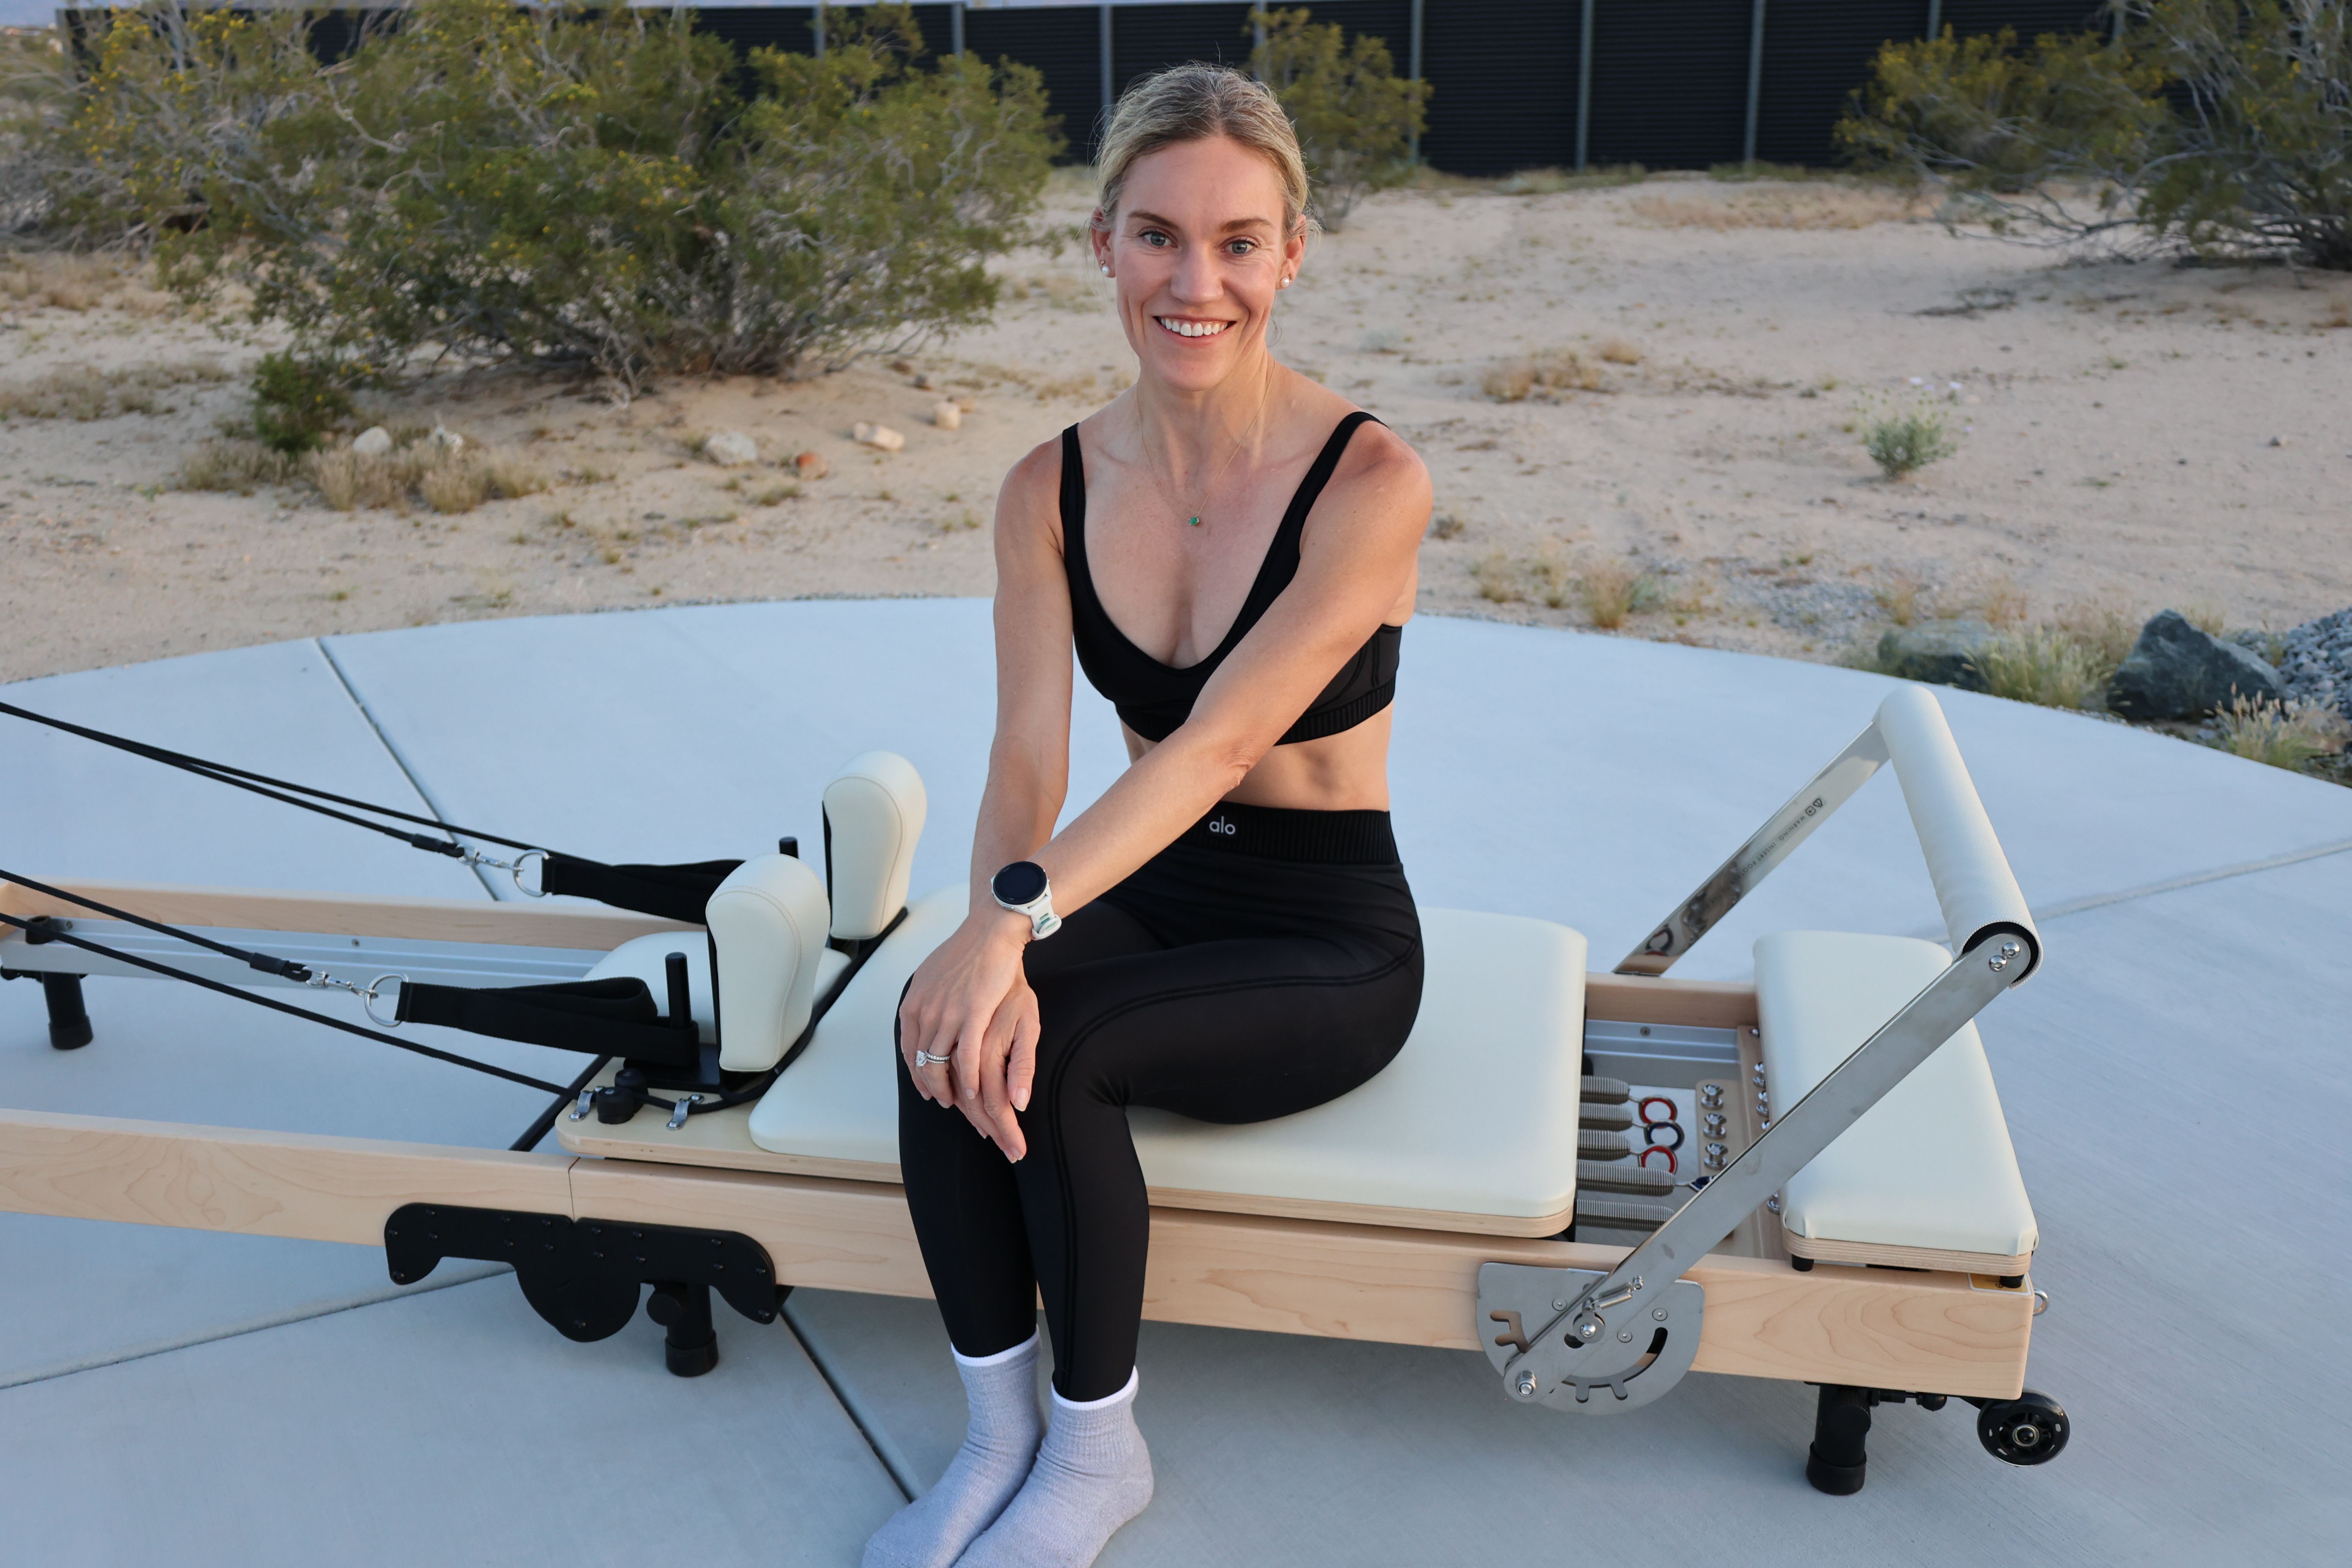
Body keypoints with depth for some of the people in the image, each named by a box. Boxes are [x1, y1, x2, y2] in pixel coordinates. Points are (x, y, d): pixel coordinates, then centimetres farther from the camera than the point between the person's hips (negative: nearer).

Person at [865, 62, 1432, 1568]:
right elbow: (1028, 757, -11)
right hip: (1146, 899, 4)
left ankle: (1098, 1447, -4)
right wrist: (996, 939, -31)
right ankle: (999, 1433, -6)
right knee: (953, 1023, -26)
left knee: (1044, 1047, -29)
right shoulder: (1053, 488, -2)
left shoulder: (1370, 481, -17)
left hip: (1328, 941, -4)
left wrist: (1018, 921, -39)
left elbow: (1221, 736, -28)